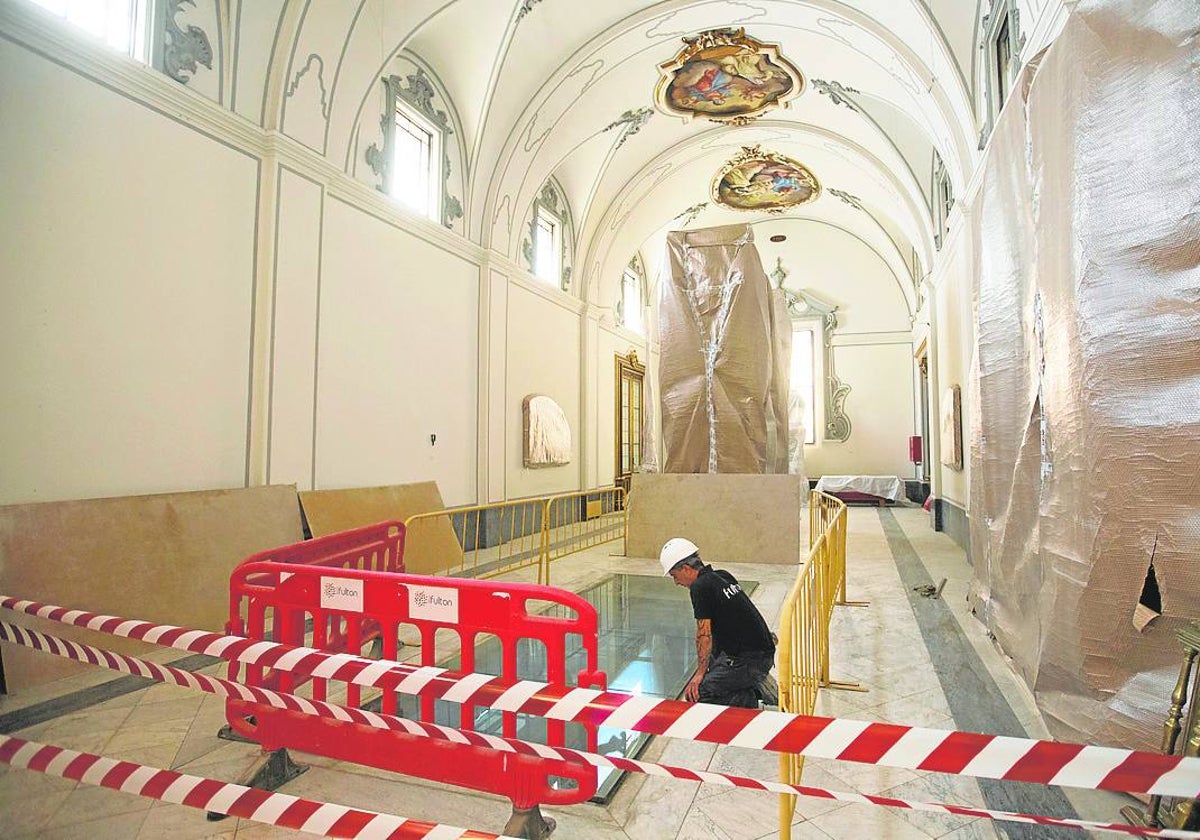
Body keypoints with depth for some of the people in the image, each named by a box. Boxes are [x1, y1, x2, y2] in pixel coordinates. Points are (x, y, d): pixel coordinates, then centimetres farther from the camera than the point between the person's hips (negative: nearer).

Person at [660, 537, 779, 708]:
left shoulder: (700, 587, -15)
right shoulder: (723, 576, 12)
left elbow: (704, 634, -15)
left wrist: (700, 673, -3)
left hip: (749, 659, -9)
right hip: (762, 650, 9)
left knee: (697, 693, -7)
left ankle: (750, 698, -7)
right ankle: (757, 683, 14)